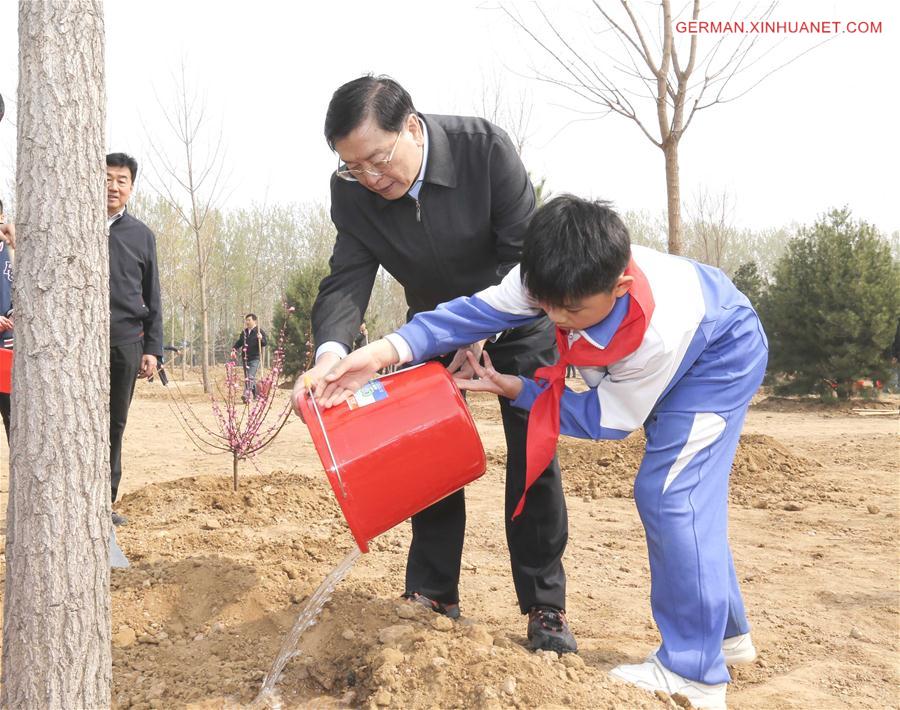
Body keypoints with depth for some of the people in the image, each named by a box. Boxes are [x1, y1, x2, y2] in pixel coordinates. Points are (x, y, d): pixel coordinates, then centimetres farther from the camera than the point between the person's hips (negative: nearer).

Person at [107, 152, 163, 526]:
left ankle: (105, 501, 14)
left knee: (115, 424, 5)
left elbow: (152, 299, 12)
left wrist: (153, 348, 5)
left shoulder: (141, 234, 12)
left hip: (126, 341, 2)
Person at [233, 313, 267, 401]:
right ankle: (256, 394, 24)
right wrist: (234, 348, 6)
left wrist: (261, 339, -28)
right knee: (247, 378, 12)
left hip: (255, 358, -7)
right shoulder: (244, 332, 14)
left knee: (250, 377, -18)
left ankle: (247, 395, -27)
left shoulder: (260, 331, -3)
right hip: (245, 358, 7)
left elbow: (265, 343, -7)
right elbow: (239, 342, 23)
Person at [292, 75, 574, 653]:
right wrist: (330, 353, -42)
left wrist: (481, 334, -32)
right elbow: (348, 279, -23)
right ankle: (433, 596, 10)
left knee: (532, 457, -5)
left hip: (518, 316, -3)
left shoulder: (485, 147, -29)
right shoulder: (352, 191, -20)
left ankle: (545, 607, 5)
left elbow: (524, 253, -25)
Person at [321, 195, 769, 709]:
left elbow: (609, 420, -28)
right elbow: (480, 310, -26)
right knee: (682, 497, 10)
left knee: (669, 492, -18)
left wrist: (517, 392, -26)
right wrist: (389, 350, -38)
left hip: (721, 353, -7)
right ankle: (725, 634, 27)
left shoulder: (659, 334, -44)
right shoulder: (557, 280, -30)